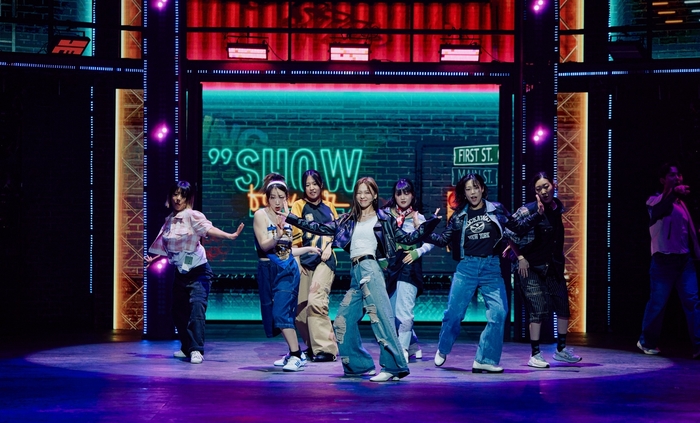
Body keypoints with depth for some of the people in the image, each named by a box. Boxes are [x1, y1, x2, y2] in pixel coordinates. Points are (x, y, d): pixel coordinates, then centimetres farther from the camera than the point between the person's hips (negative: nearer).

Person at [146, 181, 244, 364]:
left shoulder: (192, 216, -13)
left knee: (197, 308, -21)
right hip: (181, 273, 7)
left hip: (198, 271, -7)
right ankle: (187, 348, 26)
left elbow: (209, 229, -30)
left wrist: (230, 235, -44)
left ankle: (196, 350, -22)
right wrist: (154, 258, 29)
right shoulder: (170, 220, 6)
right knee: (178, 311, 11)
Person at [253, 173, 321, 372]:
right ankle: (295, 353, 19)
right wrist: (278, 236, -32)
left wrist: (308, 248, 16)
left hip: (287, 271, 0)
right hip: (268, 271, 0)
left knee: (282, 312, -15)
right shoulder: (261, 215, -4)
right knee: (273, 315, 5)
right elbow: (264, 245, -15)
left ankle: (296, 356, -15)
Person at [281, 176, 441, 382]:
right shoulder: (347, 220, 18)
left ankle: (394, 367, -18)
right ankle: (358, 364, 15)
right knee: (343, 320, 4)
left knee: (380, 316, -15)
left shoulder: (384, 219, 8)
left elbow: (408, 238, 7)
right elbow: (320, 228, 18)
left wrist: (430, 223, -5)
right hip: (355, 273, 6)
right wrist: (290, 218, 15)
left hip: (370, 268, -6)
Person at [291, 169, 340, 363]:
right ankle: (312, 347, 18)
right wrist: (296, 262, -4)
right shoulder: (299, 205, 7)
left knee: (316, 300, -20)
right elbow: (295, 233, 3)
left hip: (325, 260, -1)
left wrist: (329, 246, 1)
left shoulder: (329, 207, 14)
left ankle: (325, 348, -20)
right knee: (300, 307, -1)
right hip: (304, 260, 1)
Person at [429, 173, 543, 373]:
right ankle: (442, 351, 23)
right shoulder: (459, 216, 4)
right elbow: (443, 240, 5)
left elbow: (517, 227, 10)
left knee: (498, 313, -10)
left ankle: (485, 360, -4)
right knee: (454, 313, -1)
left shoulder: (496, 209, 4)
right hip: (466, 267, -1)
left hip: (492, 268, 1)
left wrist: (538, 215, 0)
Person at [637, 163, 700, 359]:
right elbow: (657, 210, -26)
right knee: (658, 302, 0)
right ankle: (647, 342, 17)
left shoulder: (680, 203, 20)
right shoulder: (656, 200, -1)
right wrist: (673, 194, -42)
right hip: (664, 259, -6)